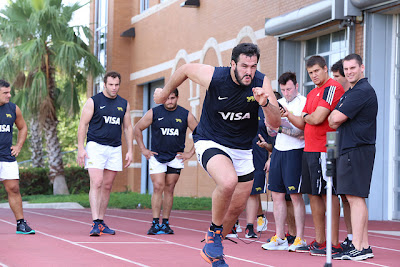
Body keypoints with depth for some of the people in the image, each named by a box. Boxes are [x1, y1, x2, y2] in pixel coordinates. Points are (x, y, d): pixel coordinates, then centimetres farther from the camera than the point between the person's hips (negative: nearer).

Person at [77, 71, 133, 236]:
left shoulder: (124, 104, 12)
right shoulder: (93, 102, -1)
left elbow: (128, 128, 17)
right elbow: (83, 125, -2)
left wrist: (130, 150, 10)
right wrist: (81, 148, -10)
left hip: (115, 149, 5)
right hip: (95, 147, -5)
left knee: (107, 186, 7)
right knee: (96, 183, -15)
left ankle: (101, 222, 15)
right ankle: (95, 223, -20)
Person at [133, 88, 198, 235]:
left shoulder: (186, 115, -3)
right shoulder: (154, 113, -4)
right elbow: (137, 129, 7)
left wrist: (190, 153, 2)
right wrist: (143, 149, 3)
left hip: (176, 158, 1)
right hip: (156, 157, -1)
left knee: (169, 190, 2)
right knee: (158, 188, -11)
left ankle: (165, 223, 8)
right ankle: (155, 223, -10)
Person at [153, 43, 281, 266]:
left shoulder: (262, 83, -15)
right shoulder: (213, 77, -21)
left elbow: (276, 123, -18)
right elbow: (186, 69, 0)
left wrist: (265, 103, -38)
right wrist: (165, 92, 14)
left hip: (242, 150, 4)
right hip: (210, 143, -4)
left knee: (237, 206, 10)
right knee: (228, 181, -34)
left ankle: (212, 249, 35)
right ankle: (214, 232, -9)